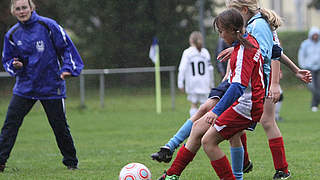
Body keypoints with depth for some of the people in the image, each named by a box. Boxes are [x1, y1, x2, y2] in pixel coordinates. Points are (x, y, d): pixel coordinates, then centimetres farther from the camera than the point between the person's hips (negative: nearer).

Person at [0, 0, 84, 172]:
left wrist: (67, 68, -13)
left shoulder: (48, 26, -8)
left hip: (51, 86, -2)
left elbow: (66, 47, -3)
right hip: (24, 86, 3)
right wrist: (15, 65, -12)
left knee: (60, 126, 4)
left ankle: (71, 161, 21)